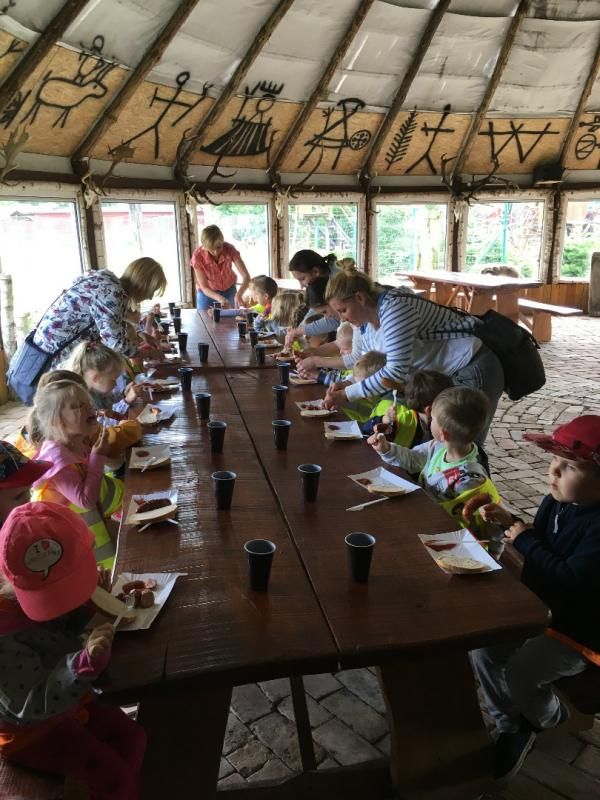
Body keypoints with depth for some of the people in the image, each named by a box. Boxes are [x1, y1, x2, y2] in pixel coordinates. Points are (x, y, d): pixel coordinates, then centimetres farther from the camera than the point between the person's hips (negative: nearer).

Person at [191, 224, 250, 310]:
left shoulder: (229, 249, -26)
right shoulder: (197, 256, -28)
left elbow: (246, 277, -28)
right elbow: (204, 288, -23)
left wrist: (238, 295, -46)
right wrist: (220, 298, -41)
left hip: (229, 290, 1)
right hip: (207, 293, -1)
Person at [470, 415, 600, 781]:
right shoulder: (557, 502, -5)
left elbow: (568, 583, -35)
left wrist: (525, 539, -23)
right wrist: (511, 523, -10)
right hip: (540, 608, 7)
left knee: (519, 672, -18)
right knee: (483, 649, -6)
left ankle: (549, 717, 20)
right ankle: (511, 728, 18)